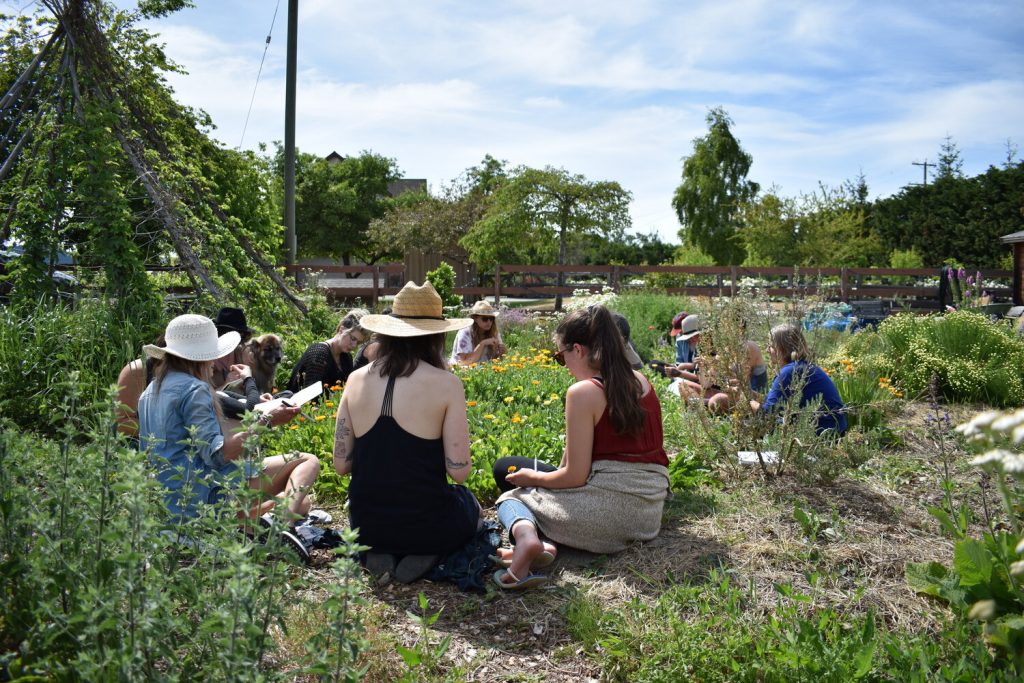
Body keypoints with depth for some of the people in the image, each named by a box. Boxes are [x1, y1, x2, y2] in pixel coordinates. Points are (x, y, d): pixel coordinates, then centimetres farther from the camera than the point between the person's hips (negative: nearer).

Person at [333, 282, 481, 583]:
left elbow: (341, 464, 1)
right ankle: (424, 554, 0)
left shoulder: (356, 379, -2)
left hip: (366, 525, 4)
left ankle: (380, 552, 6)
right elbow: (459, 471, -15)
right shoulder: (446, 383, -14)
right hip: (426, 524, -3)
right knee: (469, 503, 32)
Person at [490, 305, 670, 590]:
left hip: (608, 507, -8)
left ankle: (526, 534, -18)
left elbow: (575, 477, -13)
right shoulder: (641, 381, 9)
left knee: (511, 495, 17)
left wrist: (532, 477, 4)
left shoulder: (583, 391, -13)